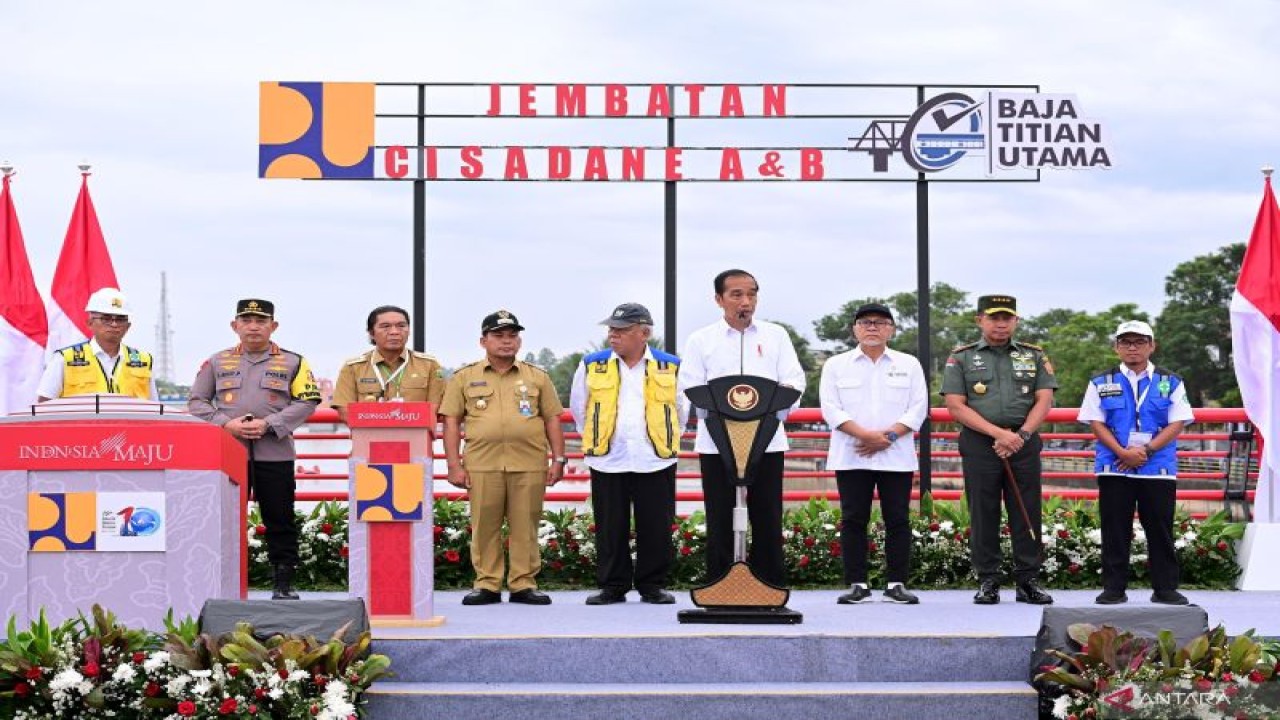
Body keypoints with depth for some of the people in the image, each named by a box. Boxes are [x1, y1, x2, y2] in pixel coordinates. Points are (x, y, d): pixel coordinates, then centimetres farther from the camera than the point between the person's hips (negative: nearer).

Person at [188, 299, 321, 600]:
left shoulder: (293, 362, 7)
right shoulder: (217, 362, 12)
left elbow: (307, 402, 0)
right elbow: (196, 402, 10)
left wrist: (268, 424, -12)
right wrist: (226, 423, -8)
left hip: (275, 453, -1)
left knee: (279, 519, 1)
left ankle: (284, 583, 9)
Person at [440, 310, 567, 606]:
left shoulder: (537, 377, 14)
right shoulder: (464, 378, 10)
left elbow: (552, 419, 13)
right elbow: (452, 421, 6)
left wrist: (558, 459, 5)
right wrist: (454, 464, -1)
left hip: (529, 464, 1)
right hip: (482, 463, -1)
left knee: (525, 526, 1)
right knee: (484, 526, 0)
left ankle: (524, 584, 8)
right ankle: (486, 584, 8)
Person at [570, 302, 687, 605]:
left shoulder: (671, 368, 4)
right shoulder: (592, 366, 5)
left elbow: (682, 410, 16)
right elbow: (578, 408, 17)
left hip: (656, 463, 0)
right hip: (607, 463, 1)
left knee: (656, 529, 2)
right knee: (610, 529, 3)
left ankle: (653, 586, 13)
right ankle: (612, 586, 13)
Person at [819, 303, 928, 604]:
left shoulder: (909, 365, 11)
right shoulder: (836, 365, 8)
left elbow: (918, 408, 3)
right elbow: (831, 408, -2)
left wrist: (888, 436, -12)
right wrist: (866, 435, -14)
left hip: (896, 456, 0)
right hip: (850, 456, 0)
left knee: (898, 520, 0)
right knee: (853, 519, 0)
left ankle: (897, 583, 6)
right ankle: (857, 584, 4)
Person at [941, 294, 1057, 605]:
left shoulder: (1035, 356, 12)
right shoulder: (961, 358, 6)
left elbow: (1044, 400, 4)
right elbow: (956, 406, -3)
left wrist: (1021, 434, -11)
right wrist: (998, 433, -12)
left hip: (1024, 442, 1)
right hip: (979, 444, -1)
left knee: (1027, 514, 0)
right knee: (983, 515, 0)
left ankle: (1028, 581, 6)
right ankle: (987, 582, 6)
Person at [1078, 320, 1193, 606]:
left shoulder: (1171, 383, 8)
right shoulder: (1101, 383, 8)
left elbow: (1177, 423, 0)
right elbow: (1096, 423, 1)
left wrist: (1146, 450, -12)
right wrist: (1123, 452, -13)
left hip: (1158, 467, 0)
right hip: (1113, 469, 0)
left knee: (1160, 529, 2)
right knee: (1115, 530, 2)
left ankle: (1165, 588, 9)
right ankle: (1113, 588, 8)